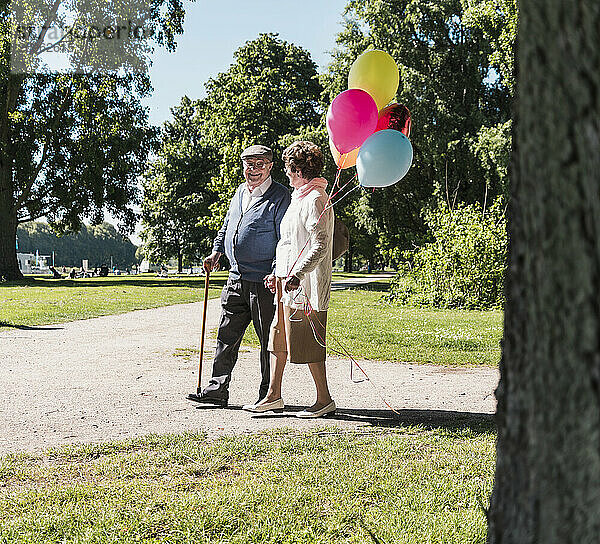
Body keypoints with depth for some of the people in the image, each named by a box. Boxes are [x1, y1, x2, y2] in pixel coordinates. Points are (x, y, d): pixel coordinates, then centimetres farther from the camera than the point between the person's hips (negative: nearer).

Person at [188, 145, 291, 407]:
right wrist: (216, 251, 16)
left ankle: (269, 394, 12)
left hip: (264, 280, -7)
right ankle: (217, 390, 15)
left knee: (268, 340, 2)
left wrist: (276, 273, -21)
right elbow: (227, 225, 29)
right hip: (236, 278, 7)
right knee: (227, 335, 9)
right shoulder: (240, 192, 16)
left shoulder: (280, 196, -6)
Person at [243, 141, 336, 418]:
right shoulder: (300, 197, 18)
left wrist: (297, 274, -28)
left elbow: (320, 245, -22)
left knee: (308, 342, -4)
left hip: (306, 282, -10)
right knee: (278, 336, 12)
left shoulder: (315, 199, -14)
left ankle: (324, 399, 7)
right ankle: (273, 395, 19)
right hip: (289, 280, 10)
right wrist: (279, 273, 23)